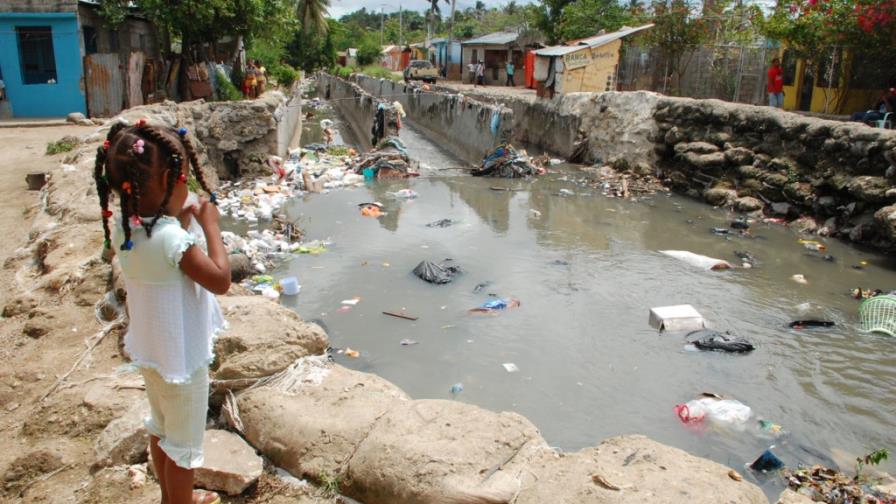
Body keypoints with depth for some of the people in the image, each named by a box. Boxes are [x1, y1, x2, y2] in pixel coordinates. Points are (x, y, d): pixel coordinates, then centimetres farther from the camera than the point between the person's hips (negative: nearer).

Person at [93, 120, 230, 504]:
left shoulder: (124, 228, -7)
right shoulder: (171, 238, -31)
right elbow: (221, 280, -24)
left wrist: (181, 222, -3)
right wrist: (210, 226, -18)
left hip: (150, 350, 8)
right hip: (181, 355, -8)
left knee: (161, 428, 26)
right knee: (184, 443, 13)